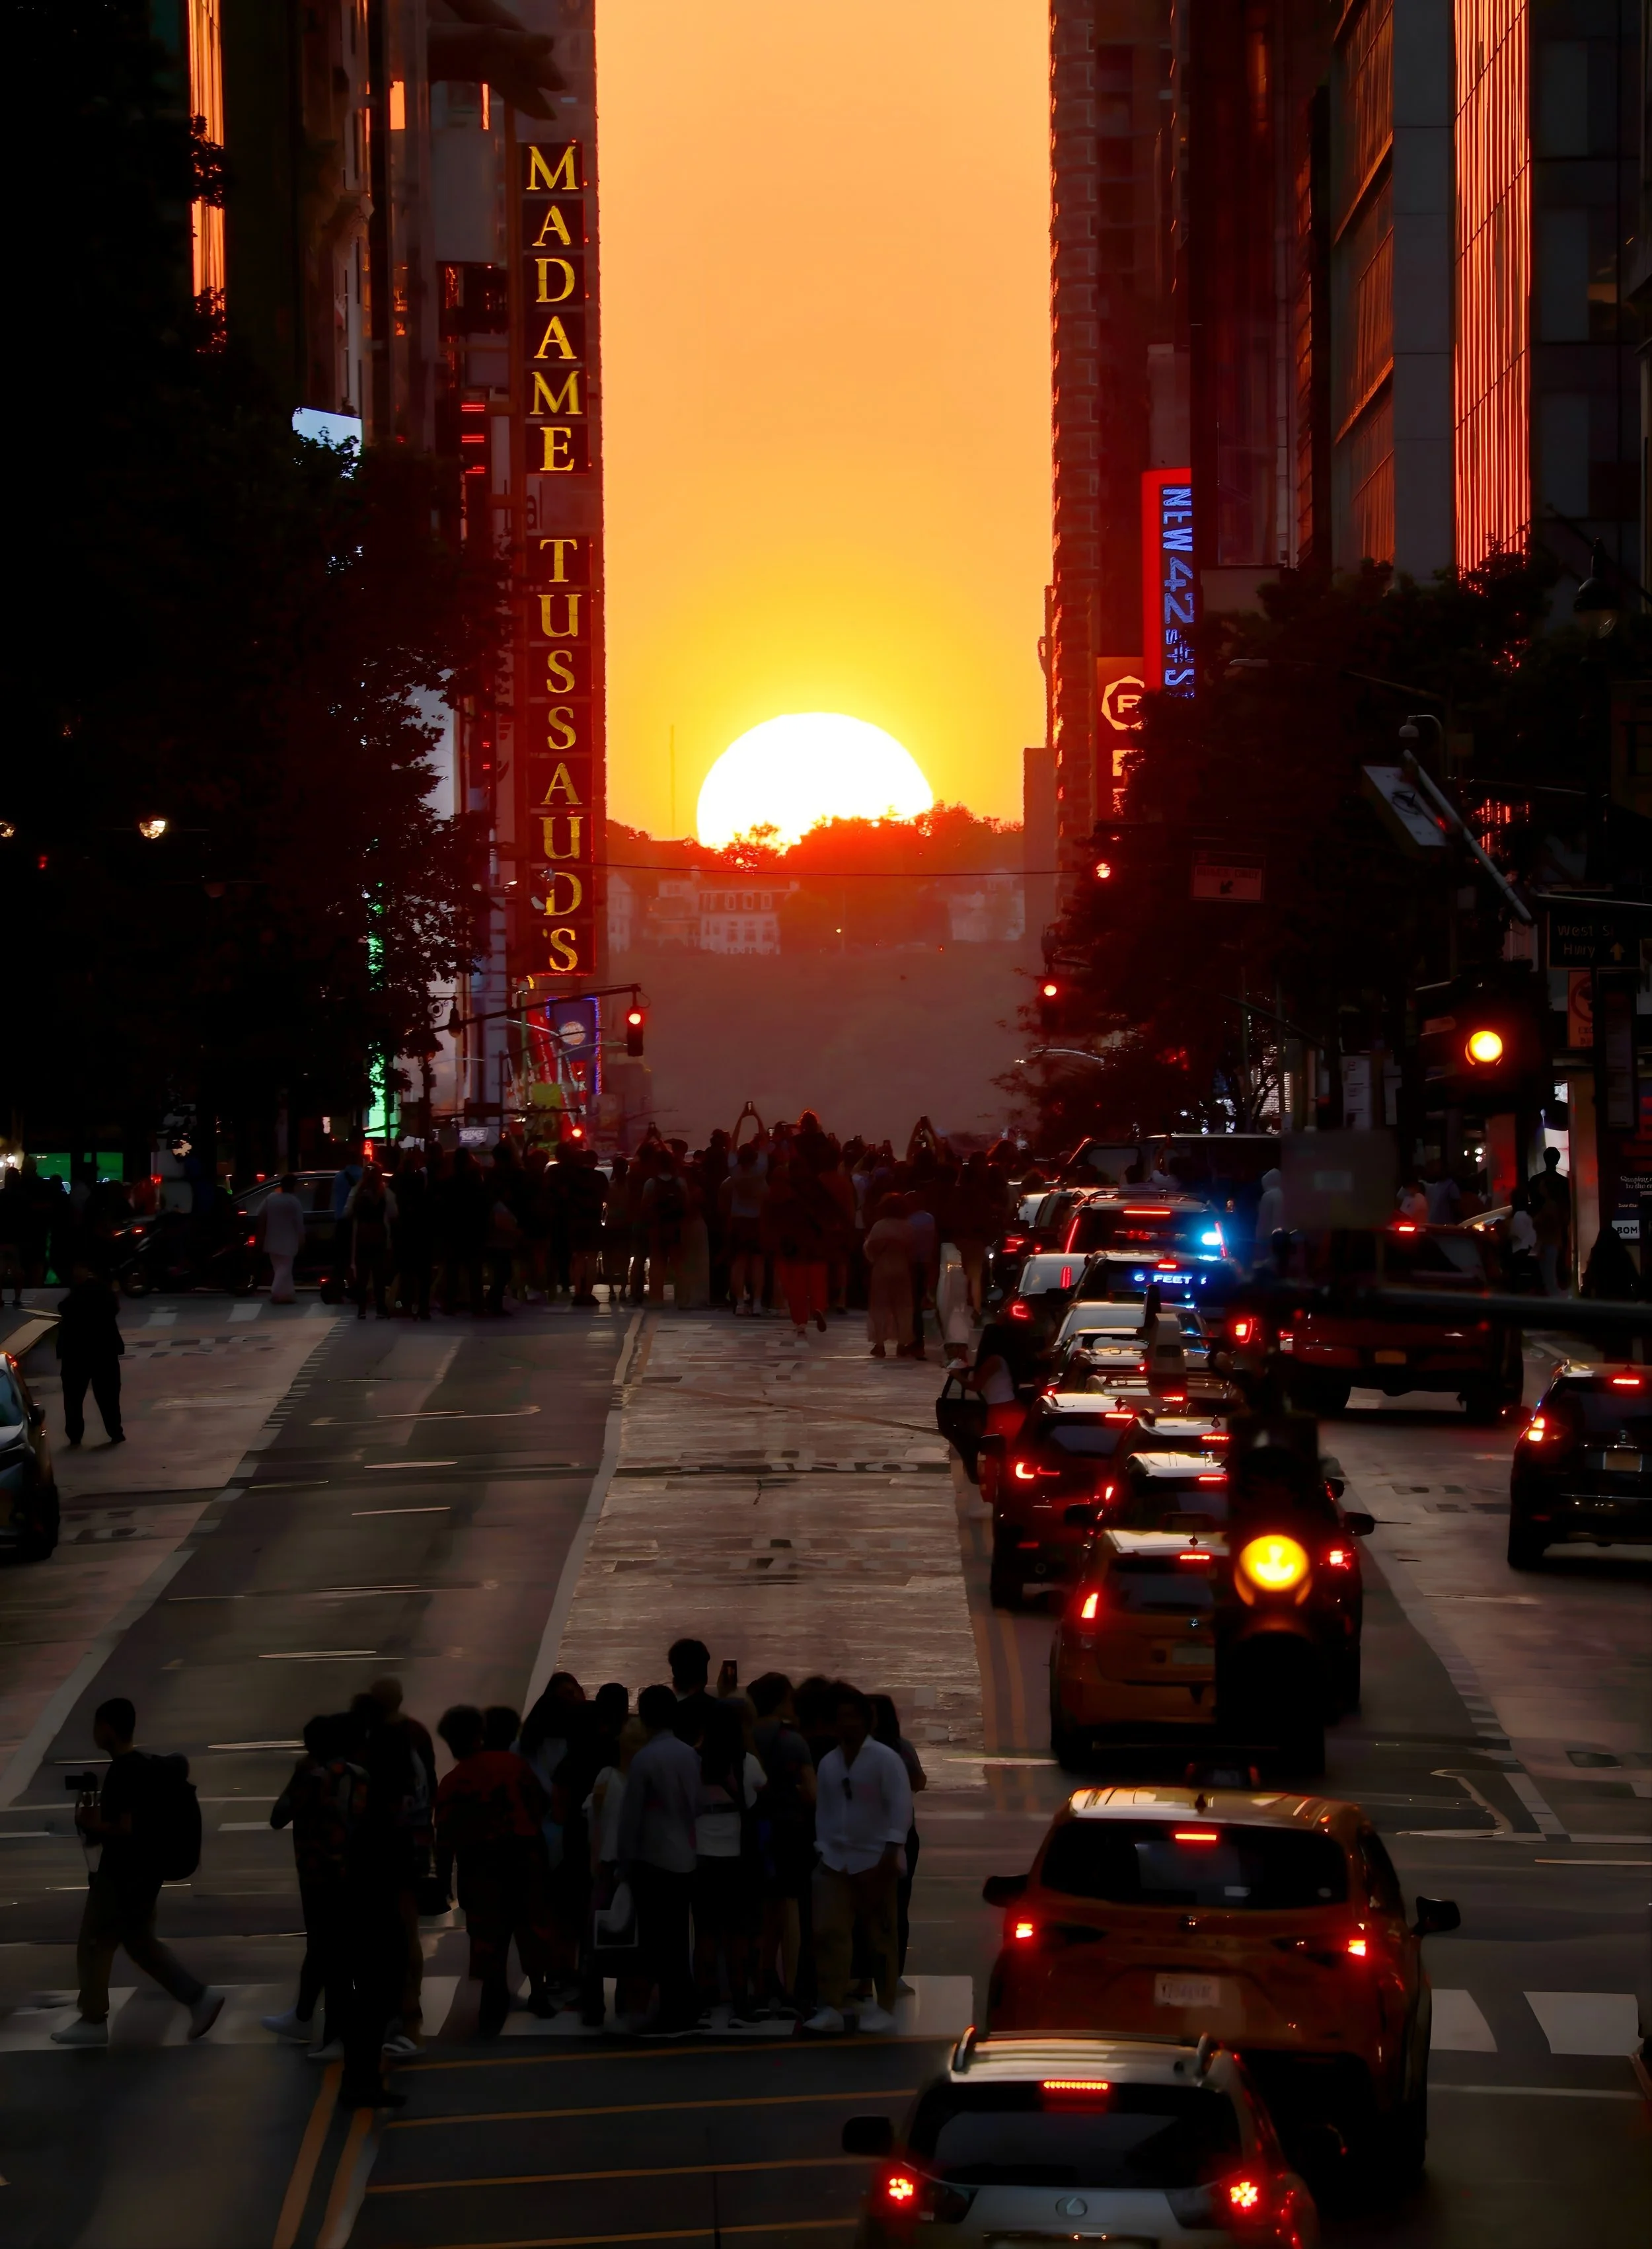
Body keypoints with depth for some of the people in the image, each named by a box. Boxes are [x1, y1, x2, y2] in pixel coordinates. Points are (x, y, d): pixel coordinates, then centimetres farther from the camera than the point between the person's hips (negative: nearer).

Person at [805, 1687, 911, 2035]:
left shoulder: (884, 1759, -8)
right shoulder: (828, 1763, 11)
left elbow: (900, 1806, -14)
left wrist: (891, 1852, -21)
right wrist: (822, 1849, 9)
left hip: (875, 1860, -5)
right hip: (835, 1861, 5)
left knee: (880, 1937, 2)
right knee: (828, 1932, -4)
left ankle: (884, 2008, 11)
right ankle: (830, 2008, -2)